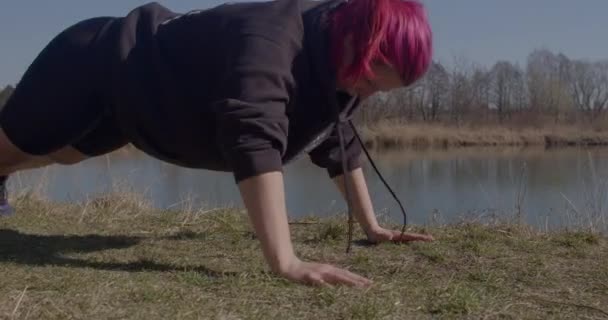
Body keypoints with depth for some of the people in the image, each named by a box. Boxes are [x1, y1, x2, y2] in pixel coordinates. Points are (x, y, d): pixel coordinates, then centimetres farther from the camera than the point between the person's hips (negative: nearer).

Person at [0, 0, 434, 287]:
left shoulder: (339, 64, -13)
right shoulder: (273, 40, -42)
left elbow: (340, 143, 0)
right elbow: (254, 141, -55)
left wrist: (372, 226, -1)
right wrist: (285, 261, -61)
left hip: (133, 94, 8)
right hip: (101, 64, -8)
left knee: (58, 154, 33)